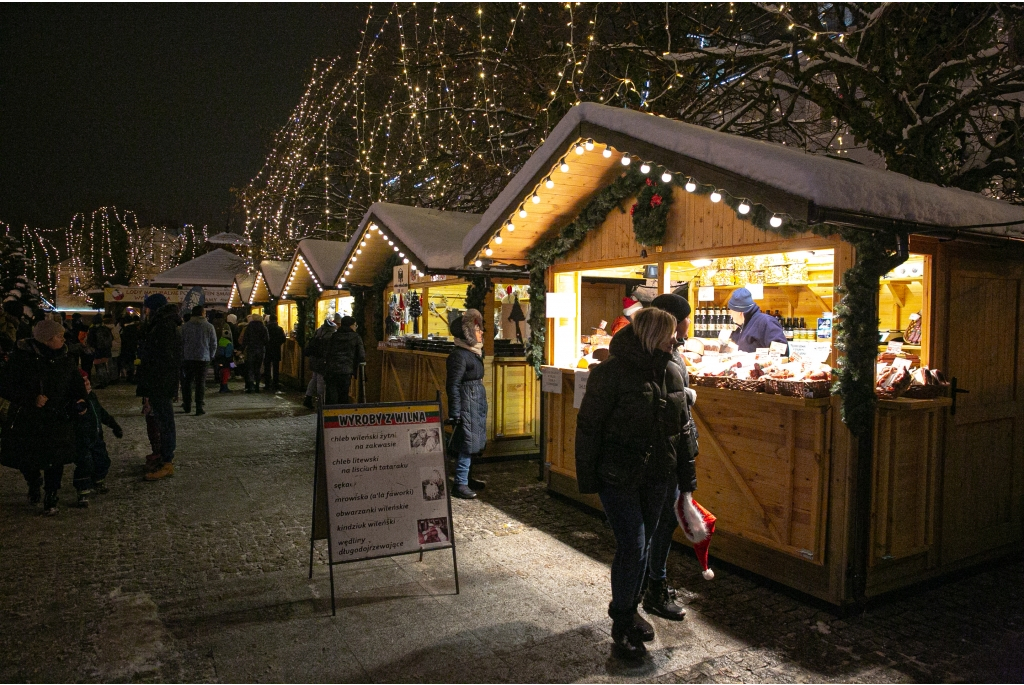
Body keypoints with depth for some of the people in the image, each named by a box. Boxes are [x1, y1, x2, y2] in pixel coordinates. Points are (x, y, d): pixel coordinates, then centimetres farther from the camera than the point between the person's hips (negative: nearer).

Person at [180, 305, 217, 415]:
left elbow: (180, 343, 3)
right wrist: (211, 357, 15)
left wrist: (182, 356, 12)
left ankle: (187, 405, 18)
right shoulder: (209, 326, -1)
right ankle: (199, 408, -2)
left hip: (188, 358, 1)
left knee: (187, 381, 13)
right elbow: (214, 344, 2)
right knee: (200, 382, 1)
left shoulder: (185, 326, 2)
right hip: (203, 358, -1)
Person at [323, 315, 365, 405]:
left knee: (332, 398, 3)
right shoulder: (356, 337, 4)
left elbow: (326, 354, 7)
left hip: (330, 370, 2)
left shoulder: (333, 336, 12)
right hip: (346, 370, -2)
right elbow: (362, 357, 1)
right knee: (343, 397, 9)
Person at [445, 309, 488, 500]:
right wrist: (455, 414, -20)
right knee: (467, 443, -5)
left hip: (477, 402, 9)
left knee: (471, 442, 16)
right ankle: (460, 484, 3)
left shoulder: (474, 352, 12)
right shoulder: (459, 355, -17)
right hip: (467, 404, -9)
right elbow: (453, 385, -18)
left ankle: (465, 478, 28)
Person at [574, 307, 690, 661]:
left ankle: (629, 609, 35)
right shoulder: (612, 372, -17)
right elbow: (588, 426, -14)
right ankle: (622, 625, 14)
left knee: (643, 544, 16)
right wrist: (588, 477, -12)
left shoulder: (671, 372, 2)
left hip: (657, 474, 6)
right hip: (619, 476, -6)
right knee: (632, 547, -5)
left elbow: (679, 425, 13)